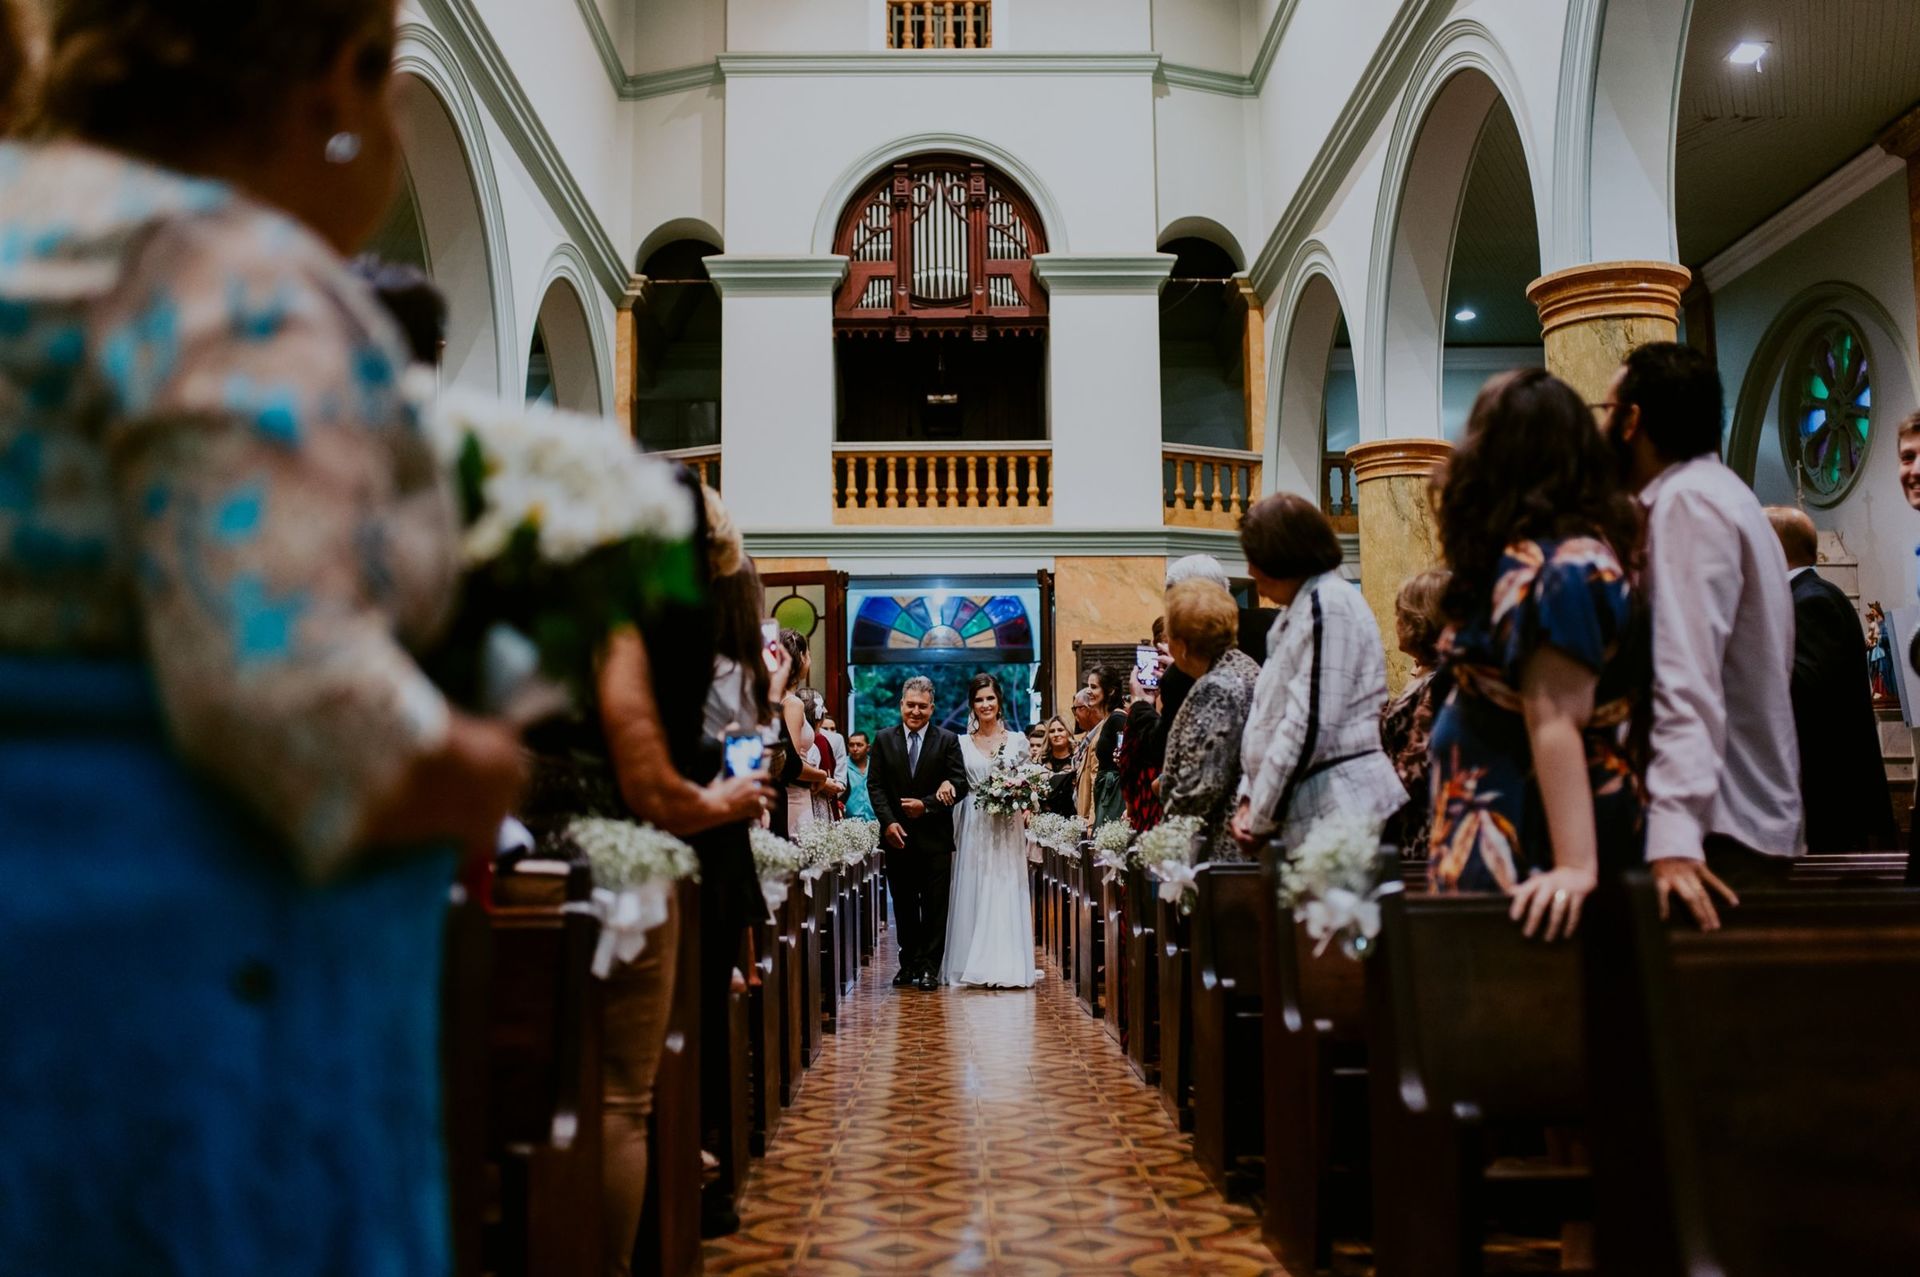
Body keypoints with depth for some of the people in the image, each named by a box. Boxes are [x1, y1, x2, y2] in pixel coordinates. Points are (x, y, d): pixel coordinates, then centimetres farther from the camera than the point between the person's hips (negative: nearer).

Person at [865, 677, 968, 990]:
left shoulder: (948, 740, 1)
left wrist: (926, 805, -14)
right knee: (903, 905, 9)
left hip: (935, 837, -2)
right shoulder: (884, 740, 6)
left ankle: (930, 968, 5)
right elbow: (875, 785, 3)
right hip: (897, 835, 2)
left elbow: (960, 783, -4)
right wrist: (888, 821, -10)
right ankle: (909, 964, 18)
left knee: (935, 906, 0)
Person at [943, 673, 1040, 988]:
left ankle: (1007, 966, 3)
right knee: (973, 895, 0)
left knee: (1006, 894, -2)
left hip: (1007, 829, 0)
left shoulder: (1017, 742, 7)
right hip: (973, 827, 0)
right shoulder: (961, 743, 7)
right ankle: (974, 966, 6)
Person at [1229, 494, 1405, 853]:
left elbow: (1309, 728, -17)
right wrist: (1249, 799, 8)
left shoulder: (1329, 604, -11)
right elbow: (1269, 716, 20)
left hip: (1335, 812, -9)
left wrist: (1261, 819, -10)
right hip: (1306, 815, 9)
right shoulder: (1298, 610, 20)